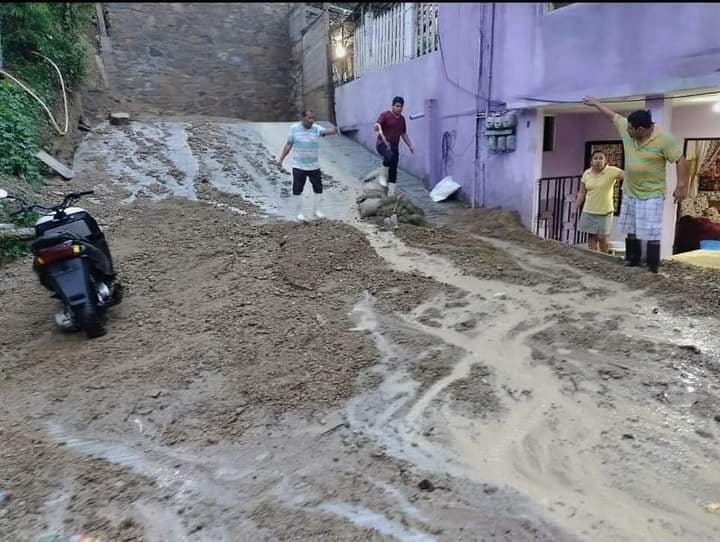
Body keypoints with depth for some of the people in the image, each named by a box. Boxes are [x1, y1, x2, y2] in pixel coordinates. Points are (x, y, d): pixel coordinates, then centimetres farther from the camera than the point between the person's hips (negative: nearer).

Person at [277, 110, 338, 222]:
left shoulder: (317, 128, -3)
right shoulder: (294, 128, -2)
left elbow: (326, 131, -22)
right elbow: (288, 145, 3)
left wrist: (333, 131, -46)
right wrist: (280, 159, 1)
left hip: (314, 166, 2)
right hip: (298, 166, -1)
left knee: (318, 188, 8)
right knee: (297, 189, 2)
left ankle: (316, 210, 24)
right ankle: (299, 212, 16)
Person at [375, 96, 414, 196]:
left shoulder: (402, 119, 14)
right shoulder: (385, 115, -6)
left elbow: (404, 134, 24)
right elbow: (377, 126, -21)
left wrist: (410, 146, 18)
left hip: (394, 147, 6)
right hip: (382, 144, -6)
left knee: (393, 171, 2)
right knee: (390, 156, -38)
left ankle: (391, 193, 8)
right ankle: (383, 176, -17)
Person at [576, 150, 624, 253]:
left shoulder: (612, 171, -9)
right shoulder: (586, 173, 2)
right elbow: (582, 192, 8)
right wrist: (576, 208, 7)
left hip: (604, 212, -3)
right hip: (589, 212, 3)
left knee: (602, 238, 2)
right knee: (591, 237, 7)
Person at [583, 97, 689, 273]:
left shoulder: (664, 139, -21)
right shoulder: (627, 129, -5)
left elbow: (680, 160, -16)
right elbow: (612, 115, 11)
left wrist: (681, 186, -19)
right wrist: (595, 103, 21)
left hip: (651, 194, -7)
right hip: (629, 192, 7)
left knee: (651, 234, -8)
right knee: (631, 230, 17)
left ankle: (652, 269, -1)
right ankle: (632, 260, 31)